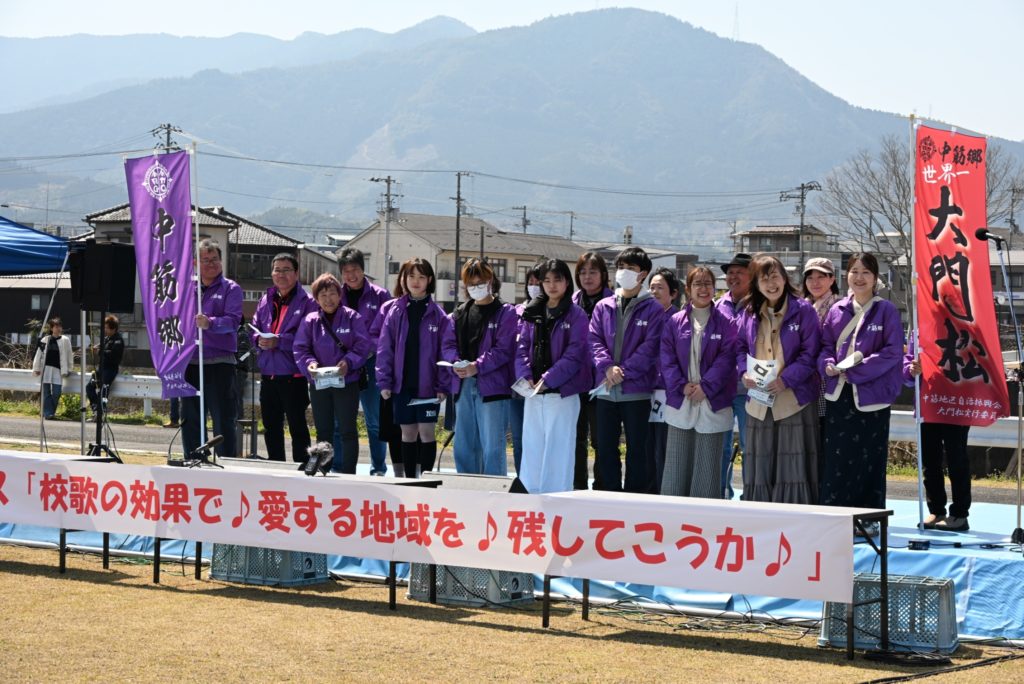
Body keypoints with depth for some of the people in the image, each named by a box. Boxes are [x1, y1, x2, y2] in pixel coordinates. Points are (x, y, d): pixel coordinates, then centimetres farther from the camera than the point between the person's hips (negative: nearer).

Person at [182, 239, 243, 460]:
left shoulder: (230, 289, 2)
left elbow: (233, 320, -13)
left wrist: (210, 323, -30)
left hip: (219, 363, -5)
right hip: (190, 362, 5)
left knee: (223, 421, -5)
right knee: (190, 420, 10)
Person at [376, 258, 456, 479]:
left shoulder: (437, 314, -1)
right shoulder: (396, 311, 4)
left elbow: (447, 348, -3)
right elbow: (384, 348, 3)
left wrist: (443, 384, -10)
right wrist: (384, 381, -4)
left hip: (428, 384, -2)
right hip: (402, 384, 2)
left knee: (426, 431, -2)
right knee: (408, 432, 9)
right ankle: (410, 479, 18)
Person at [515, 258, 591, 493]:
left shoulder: (576, 315, -2)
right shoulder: (532, 313, 13)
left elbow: (574, 355, -10)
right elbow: (522, 347, 9)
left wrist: (547, 380, -17)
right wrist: (526, 376, -8)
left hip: (562, 393, -5)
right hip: (533, 393, 5)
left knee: (558, 450, -5)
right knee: (531, 448, 8)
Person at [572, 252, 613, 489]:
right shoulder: (572, 303, 12)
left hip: (600, 381, -4)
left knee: (600, 438, -1)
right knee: (576, 438, 8)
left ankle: (601, 489, 6)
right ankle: (578, 488, 15)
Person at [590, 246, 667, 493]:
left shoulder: (653, 309, -1)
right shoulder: (603, 307, 11)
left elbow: (650, 346, -8)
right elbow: (595, 340, 5)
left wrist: (624, 371, -15)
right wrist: (607, 367, -12)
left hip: (636, 389, -4)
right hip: (606, 389, 4)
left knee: (636, 447, 2)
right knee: (605, 447, 7)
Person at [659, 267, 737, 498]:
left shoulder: (725, 323, 3)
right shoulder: (675, 322, 8)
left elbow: (726, 358, -5)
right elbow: (666, 358, 2)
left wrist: (706, 387, -14)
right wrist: (681, 386, -11)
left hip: (712, 404, -2)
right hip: (680, 402, 2)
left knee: (708, 466, -1)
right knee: (676, 465, 4)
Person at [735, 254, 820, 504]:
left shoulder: (803, 311, -3)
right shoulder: (749, 314, 11)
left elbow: (810, 353, -7)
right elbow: (740, 347, 17)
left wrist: (786, 380, -18)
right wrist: (744, 372, -4)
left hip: (794, 399, -5)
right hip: (759, 401, 5)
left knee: (793, 465, -5)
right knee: (760, 466, 7)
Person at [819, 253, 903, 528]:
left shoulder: (886, 311, -1)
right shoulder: (837, 310, 11)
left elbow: (893, 351, -8)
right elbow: (825, 345, 15)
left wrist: (857, 370, -14)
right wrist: (828, 364, -8)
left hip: (871, 395, -3)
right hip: (839, 394, 3)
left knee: (869, 459, 0)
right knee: (836, 457, 2)